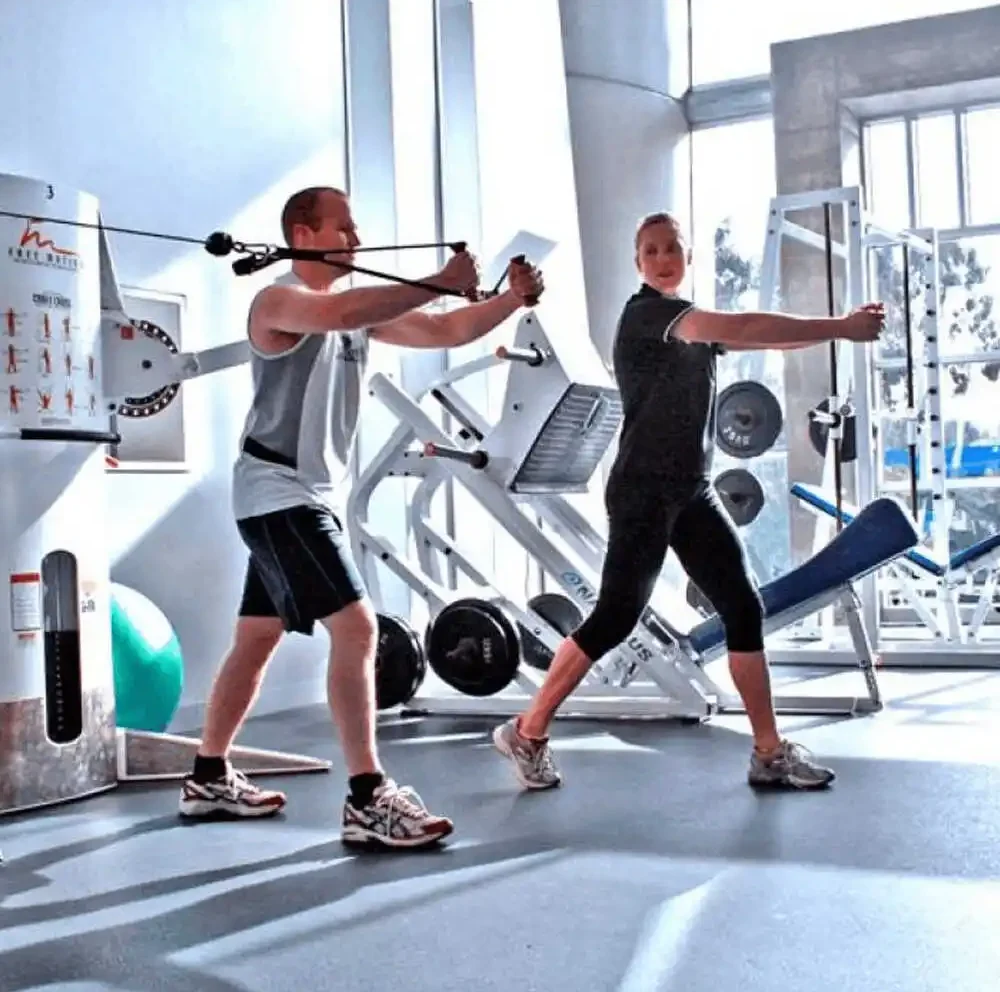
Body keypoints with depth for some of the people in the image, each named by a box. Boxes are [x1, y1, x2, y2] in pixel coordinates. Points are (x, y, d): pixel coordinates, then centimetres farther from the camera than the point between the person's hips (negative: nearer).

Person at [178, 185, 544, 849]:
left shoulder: (361, 308, 13)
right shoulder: (279, 301, -12)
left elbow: (445, 332, 6)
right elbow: (345, 314, -34)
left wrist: (513, 298, -7)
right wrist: (442, 283, -33)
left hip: (311, 496, 9)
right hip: (278, 494, -9)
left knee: (258, 641, 16)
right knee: (357, 627, -17)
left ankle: (209, 779, 28)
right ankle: (368, 800, -15)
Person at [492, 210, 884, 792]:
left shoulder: (695, 326, 20)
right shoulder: (646, 312, -10)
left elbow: (759, 337, 10)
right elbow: (743, 328, -22)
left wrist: (841, 326, -4)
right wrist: (839, 328, -21)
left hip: (692, 492, 9)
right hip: (643, 493, -9)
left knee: (744, 608, 3)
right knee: (617, 617, -5)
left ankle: (771, 754, 9)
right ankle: (526, 733, 9)